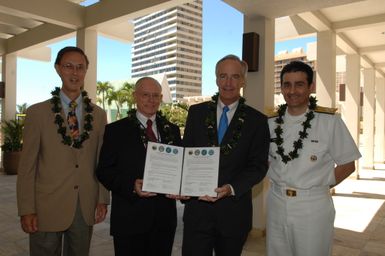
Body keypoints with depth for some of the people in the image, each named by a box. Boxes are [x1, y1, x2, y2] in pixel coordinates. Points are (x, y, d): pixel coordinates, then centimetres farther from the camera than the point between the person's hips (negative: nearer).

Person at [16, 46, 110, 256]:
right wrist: (26, 210, -7)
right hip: (47, 209, -2)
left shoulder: (99, 114, 5)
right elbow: (27, 165, -4)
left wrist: (103, 199, 3)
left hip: (86, 208, 3)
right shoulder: (37, 112, -3)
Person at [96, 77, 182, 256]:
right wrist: (131, 185, -20)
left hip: (165, 217, 4)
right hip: (129, 217, -3)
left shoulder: (172, 130, 9)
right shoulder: (115, 130, -1)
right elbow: (104, 171, -4)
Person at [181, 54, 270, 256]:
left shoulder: (257, 120, 0)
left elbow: (259, 166, -3)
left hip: (234, 210, 0)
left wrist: (231, 188, -17)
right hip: (198, 206, 1)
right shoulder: (196, 112, 5)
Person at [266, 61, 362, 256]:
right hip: (276, 203, 4)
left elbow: (347, 165, -3)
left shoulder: (330, 121, -10)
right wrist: (277, 181, 2)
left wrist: (320, 186, -6)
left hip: (312, 205, -3)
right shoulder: (271, 122, 1)